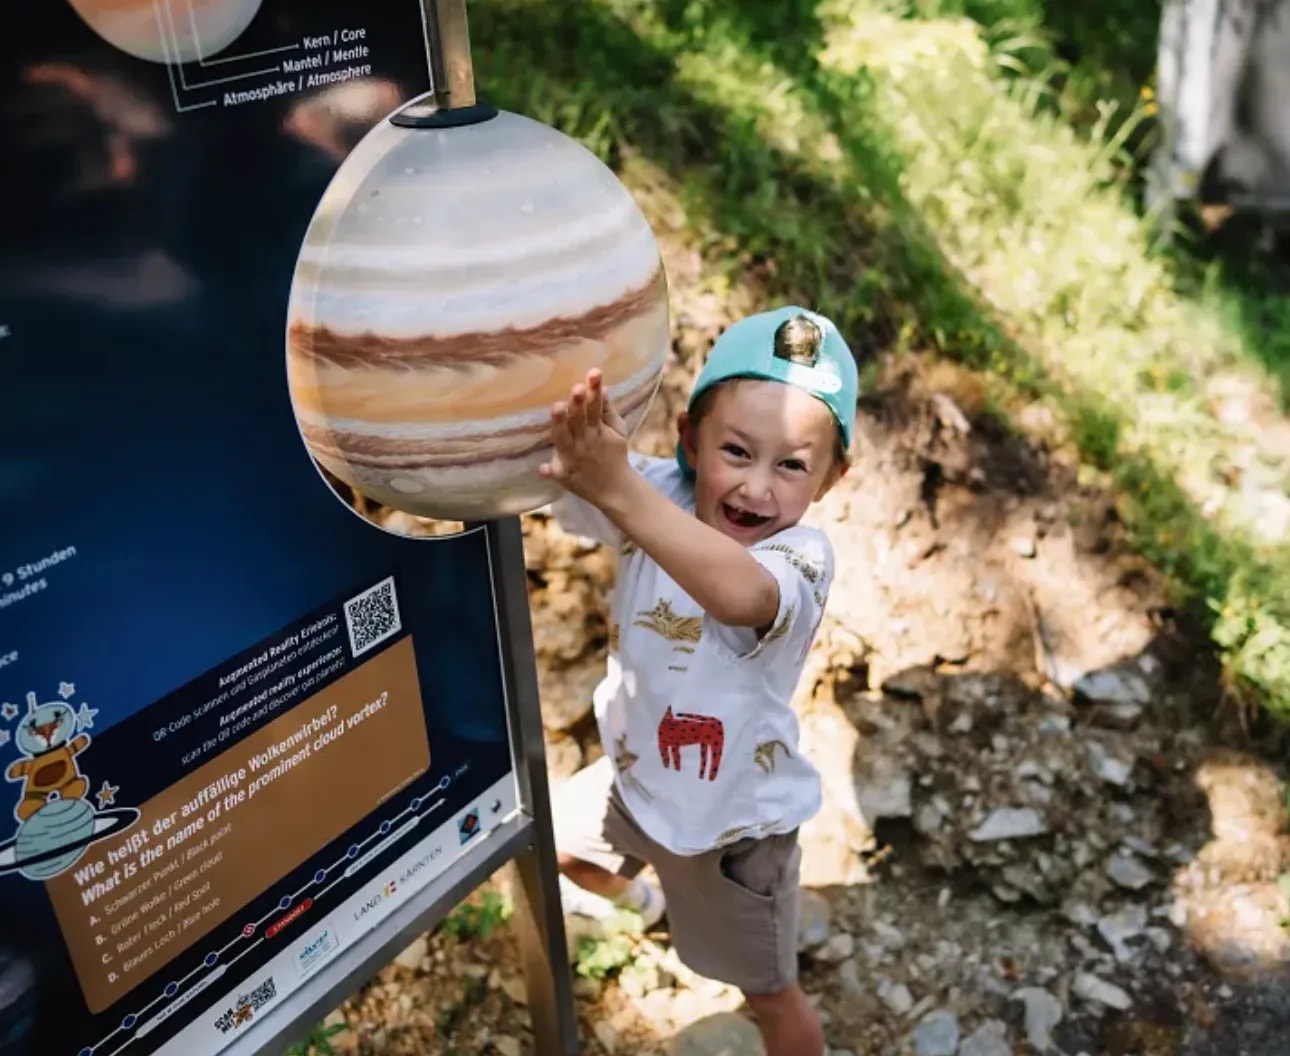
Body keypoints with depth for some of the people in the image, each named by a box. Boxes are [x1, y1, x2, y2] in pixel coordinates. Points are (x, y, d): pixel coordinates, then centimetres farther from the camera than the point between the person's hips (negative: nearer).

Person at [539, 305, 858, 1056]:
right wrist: (575, 447, -57)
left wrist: (617, 489, -67)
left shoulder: (803, 556, -34)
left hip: (733, 820, -5)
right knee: (561, 851, 34)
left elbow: (738, 593, -57)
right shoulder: (658, 495, -20)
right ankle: (636, 895, 68)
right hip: (635, 775, 5)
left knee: (771, 996, 16)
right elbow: (547, 468, -34)